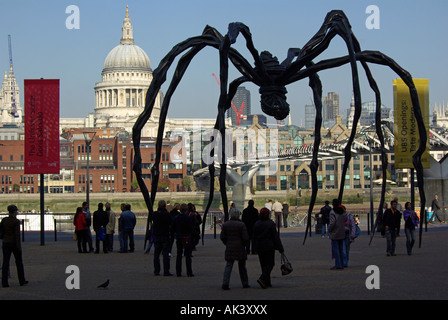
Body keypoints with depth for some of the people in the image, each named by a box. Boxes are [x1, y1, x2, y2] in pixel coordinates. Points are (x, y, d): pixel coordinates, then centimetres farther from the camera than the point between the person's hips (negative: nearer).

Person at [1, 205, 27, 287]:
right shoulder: (16, 221, -13)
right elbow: (17, 234, -17)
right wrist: (19, 247, -15)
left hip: (6, 243, 4)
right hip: (14, 243, -4)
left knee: (5, 263, 1)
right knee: (19, 262, 12)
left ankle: (4, 282, -7)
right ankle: (22, 281, 20)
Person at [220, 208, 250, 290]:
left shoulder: (225, 224, 1)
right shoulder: (241, 224, -10)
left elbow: (222, 237, 3)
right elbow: (245, 237, -11)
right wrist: (245, 244, 9)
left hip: (229, 248, 2)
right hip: (240, 249, -2)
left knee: (228, 266, 2)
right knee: (242, 266, 11)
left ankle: (225, 283, -12)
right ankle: (245, 283, 19)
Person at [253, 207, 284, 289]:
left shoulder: (256, 224, 5)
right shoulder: (270, 224, -10)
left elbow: (254, 237, 10)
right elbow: (276, 237, -10)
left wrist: (256, 248, 20)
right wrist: (281, 249, -7)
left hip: (259, 248, 5)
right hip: (269, 247, -5)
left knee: (264, 264, 12)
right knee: (270, 264, 1)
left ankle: (267, 282, 14)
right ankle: (262, 279, -18)